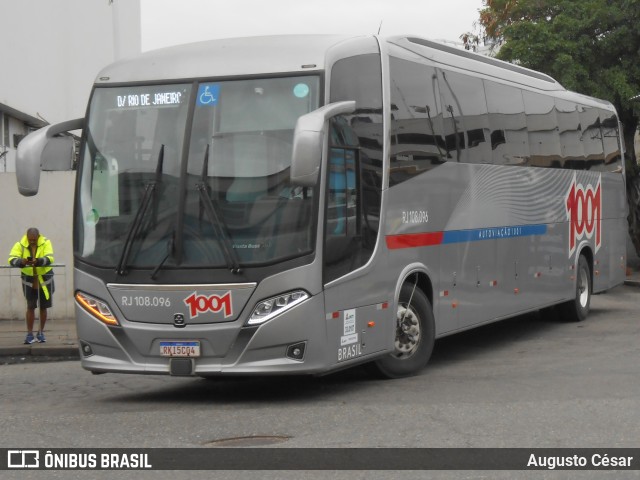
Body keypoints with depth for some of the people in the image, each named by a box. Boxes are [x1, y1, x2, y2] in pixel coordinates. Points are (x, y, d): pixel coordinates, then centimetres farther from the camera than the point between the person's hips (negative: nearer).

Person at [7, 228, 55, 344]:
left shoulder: (46, 243, -11)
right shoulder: (20, 245, -10)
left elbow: (50, 258, -25)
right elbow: (12, 259, -21)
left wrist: (37, 261, -44)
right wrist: (22, 262, -42)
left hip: (44, 279, 0)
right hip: (29, 280, 0)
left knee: (43, 307, 8)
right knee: (30, 307, 1)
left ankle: (41, 332, 22)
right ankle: (30, 334, 7)